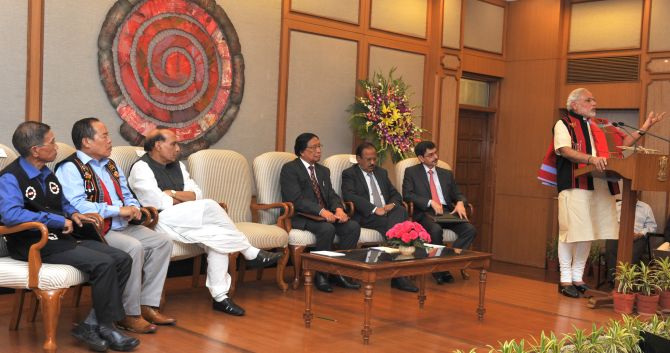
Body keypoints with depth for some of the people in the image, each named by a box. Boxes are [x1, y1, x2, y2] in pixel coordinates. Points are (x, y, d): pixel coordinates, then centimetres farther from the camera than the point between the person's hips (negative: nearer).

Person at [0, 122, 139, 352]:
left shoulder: (47, 174, 17)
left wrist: (73, 214, 7)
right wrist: (59, 221, -22)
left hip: (61, 238, 9)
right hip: (34, 245, -9)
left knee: (122, 259, -6)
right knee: (103, 263, -25)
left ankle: (91, 325, -8)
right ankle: (105, 328, -9)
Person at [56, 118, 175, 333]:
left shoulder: (110, 165, 20)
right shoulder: (70, 168, -8)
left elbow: (128, 196, 24)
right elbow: (78, 206, -22)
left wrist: (134, 209, -1)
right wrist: (118, 210, -21)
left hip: (124, 227, 9)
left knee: (162, 242, -6)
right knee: (134, 247, -30)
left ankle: (148, 305, -5)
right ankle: (129, 315, -19)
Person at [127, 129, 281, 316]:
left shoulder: (177, 165, 19)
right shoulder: (141, 168, -5)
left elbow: (197, 195, 11)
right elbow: (160, 203, -16)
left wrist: (173, 193, -6)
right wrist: (184, 199, 1)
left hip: (184, 222, 8)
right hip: (159, 221, -8)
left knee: (217, 238, -21)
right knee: (210, 206, -27)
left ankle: (220, 296, -18)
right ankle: (251, 253, -14)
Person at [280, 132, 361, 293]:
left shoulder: (324, 171, 21)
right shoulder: (289, 169, -3)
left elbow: (332, 195, 12)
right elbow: (296, 199, -16)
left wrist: (338, 209, -12)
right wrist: (321, 211, -27)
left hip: (327, 214, 7)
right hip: (300, 217, -7)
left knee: (353, 226, -19)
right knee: (327, 228, -34)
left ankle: (339, 272, -10)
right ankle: (321, 274, -17)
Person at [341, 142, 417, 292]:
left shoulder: (382, 172, 26)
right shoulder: (349, 174, 6)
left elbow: (395, 194, 23)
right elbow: (349, 196, -12)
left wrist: (393, 204, -3)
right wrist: (374, 209, -21)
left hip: (387, 212, 5)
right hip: (365, 216, -5)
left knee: (401, 211, -31)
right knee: (392, 226, -33)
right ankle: (398, 274, -30)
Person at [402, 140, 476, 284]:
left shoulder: (447, 174, 23)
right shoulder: (411, 172, 9)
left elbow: (457, 194, 22)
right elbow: (407, 194, -4)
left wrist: (460, 203, -4)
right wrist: (430, 202, -16)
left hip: (447, 212, 4)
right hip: (425, 213, -4)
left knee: (470, 229, -23)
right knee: (436, 230, -37)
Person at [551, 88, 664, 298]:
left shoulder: (601, 126, 20)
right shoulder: (564, 124, 2)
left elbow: (623, 143, 18)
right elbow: (564, 150, -14)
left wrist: (644, 128, 7)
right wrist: (591, 159, -27)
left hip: (601, 187, 6)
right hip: (575, 186, -6)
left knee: (588, 233, 9)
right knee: (571, 232, -5)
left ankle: (577, 278, 19)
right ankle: (565, 280, 4)